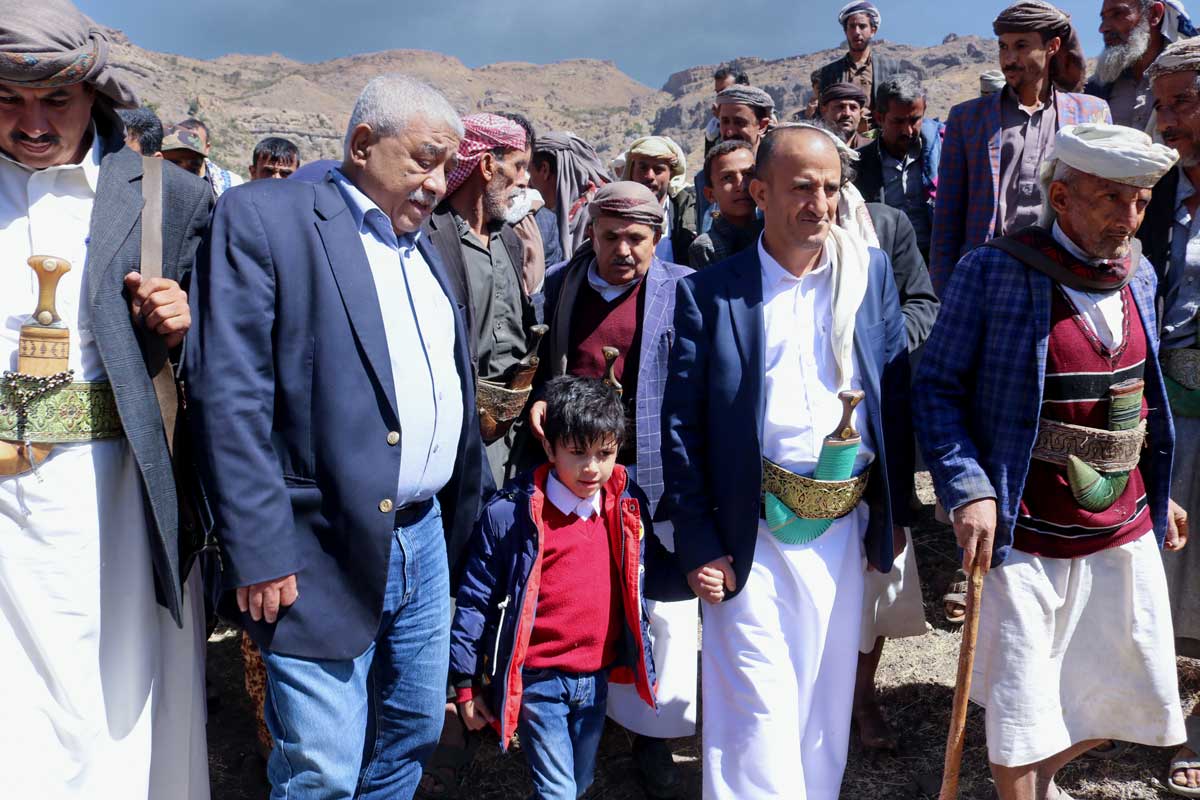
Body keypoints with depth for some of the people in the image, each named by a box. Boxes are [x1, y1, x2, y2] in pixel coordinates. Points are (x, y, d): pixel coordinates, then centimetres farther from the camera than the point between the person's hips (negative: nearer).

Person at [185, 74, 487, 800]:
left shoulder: (424, 247, 14)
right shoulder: (264, 217, -8)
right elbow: (229, 394, -15)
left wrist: (461, 511, 13)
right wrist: (260, 550, -18)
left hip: (425, 539, 7)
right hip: (326, 552, -7)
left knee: (415, 735, 18)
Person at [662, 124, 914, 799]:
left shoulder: (871, 274, 3)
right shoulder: (710, 294, -5)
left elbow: (898, 396, 8)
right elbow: (680, 428, -4)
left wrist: (893, 511, 7)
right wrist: (699, 546, -7)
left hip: (843, 528, 3)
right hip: (753, 535, -3)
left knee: (828, 699, 17)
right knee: (758, 707, 1)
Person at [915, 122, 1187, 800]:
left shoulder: (1139, 277, 6)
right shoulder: (994, 272, -14)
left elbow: (1142, 393, 16)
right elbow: (938, 386, -11)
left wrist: (1159, 493, 18)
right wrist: (967, 489, -21)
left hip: (1125, 535, 6)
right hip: (1024, 540, -6)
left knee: (1136, 694, 17)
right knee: (1023, 706, 5)